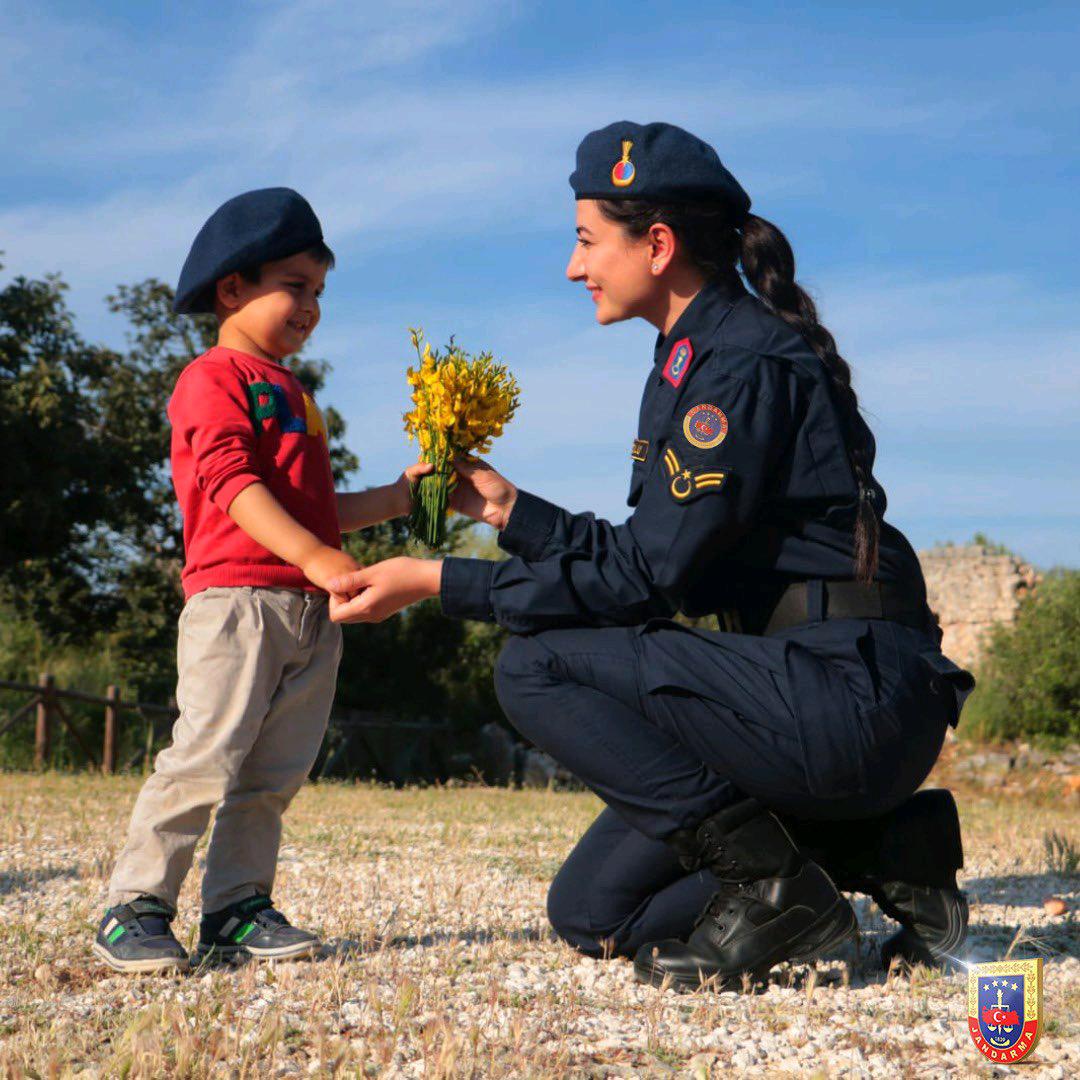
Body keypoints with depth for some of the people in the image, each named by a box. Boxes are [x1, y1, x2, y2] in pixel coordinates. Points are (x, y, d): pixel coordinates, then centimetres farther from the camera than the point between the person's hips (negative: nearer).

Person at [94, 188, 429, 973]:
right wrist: (315, 555, -26)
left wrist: (394, 499, 17)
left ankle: (237, 908, 11)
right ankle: (134, 910, -6)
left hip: (310, 611, 8)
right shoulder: (213, 380, -1)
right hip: (236, 597, -8)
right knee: (206, 757, -13)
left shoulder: (293, 393, 27)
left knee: (274, 773, 5)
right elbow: (232, 483, -15)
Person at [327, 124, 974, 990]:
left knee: (538, 665, -16)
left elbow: (646, 577, -19)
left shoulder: (748, 364, -15)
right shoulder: (690, 360, 15)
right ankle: (881, 848, 10)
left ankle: (770, 878, -11)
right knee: (593, 912, 9)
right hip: (819, 698, 10)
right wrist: (513, 511, 15)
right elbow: (647, 561, 16)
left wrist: (442, 582, -16)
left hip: (851, 697, -10)